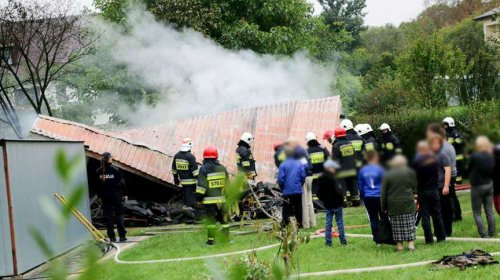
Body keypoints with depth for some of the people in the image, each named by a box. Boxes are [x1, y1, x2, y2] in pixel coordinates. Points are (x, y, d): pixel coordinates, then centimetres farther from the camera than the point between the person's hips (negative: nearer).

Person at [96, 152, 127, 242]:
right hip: (116, 194, -2)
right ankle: (122, 236, 4)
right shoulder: (115, 170, -8)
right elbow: (122, 183, -6)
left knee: (108, 216, 6)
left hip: (105, 196, 2)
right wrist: (124, 194, 3)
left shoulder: (99, 172, -1)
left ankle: (111, 237, 4)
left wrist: (99, 195, 11)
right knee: (119, 215, 6)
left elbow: (97, 185, 2)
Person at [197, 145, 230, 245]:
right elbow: (227, 183, 14)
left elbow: (201, 185, -12)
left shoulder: (204, 169, -8)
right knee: (223, 218, 13)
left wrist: (199, 196, -5)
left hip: (209, 199, -4)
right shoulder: (222, 168, 6)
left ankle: (211, 239, -3)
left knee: (211, 219, 0)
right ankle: (226, 237, 16)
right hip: (221, 198, 4)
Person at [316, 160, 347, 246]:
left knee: (328, 222, 8)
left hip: (327, 204, 6)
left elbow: (319, 193, 12)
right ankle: (343, 241, 5)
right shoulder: (332, 178, -18)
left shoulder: (320, 179, 7)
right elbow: (337, 190, -21)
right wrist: (342, 199, -9)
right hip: (336, 203, -6)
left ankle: (328, 242, 7)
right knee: (339, 222, 3)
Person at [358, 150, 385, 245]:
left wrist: (363, 198, 18)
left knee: (373, 219, 9)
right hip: (379, 197, -3)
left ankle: (377, 240, 9)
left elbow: (360, 185, 8)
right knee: (384, 217, 9)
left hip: (368, 198, 3)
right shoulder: (379, 169, -9)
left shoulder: (362, 170, 1)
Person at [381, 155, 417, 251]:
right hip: (408, 204, 0)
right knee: (410, 225, 4)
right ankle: (411, 243, -1)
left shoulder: (387, 175, 1)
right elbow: (415, 188, 8)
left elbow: (383, 193, 0)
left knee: (397, 226, 5)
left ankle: (399, 245, 5)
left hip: (393, 205, 0)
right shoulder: (410, 172, 3)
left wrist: (383, 207, 6)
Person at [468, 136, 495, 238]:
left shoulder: (474, 156, -18)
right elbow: (493, 171, 8)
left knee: (477, 213, 3)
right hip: (489, 185, 5)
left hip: (477, 186, -5)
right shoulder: (491, 156, -2)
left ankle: (483, 235, -3)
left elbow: (469, 170, -5)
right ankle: (491, 234, 12)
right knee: (490, 211, 10)